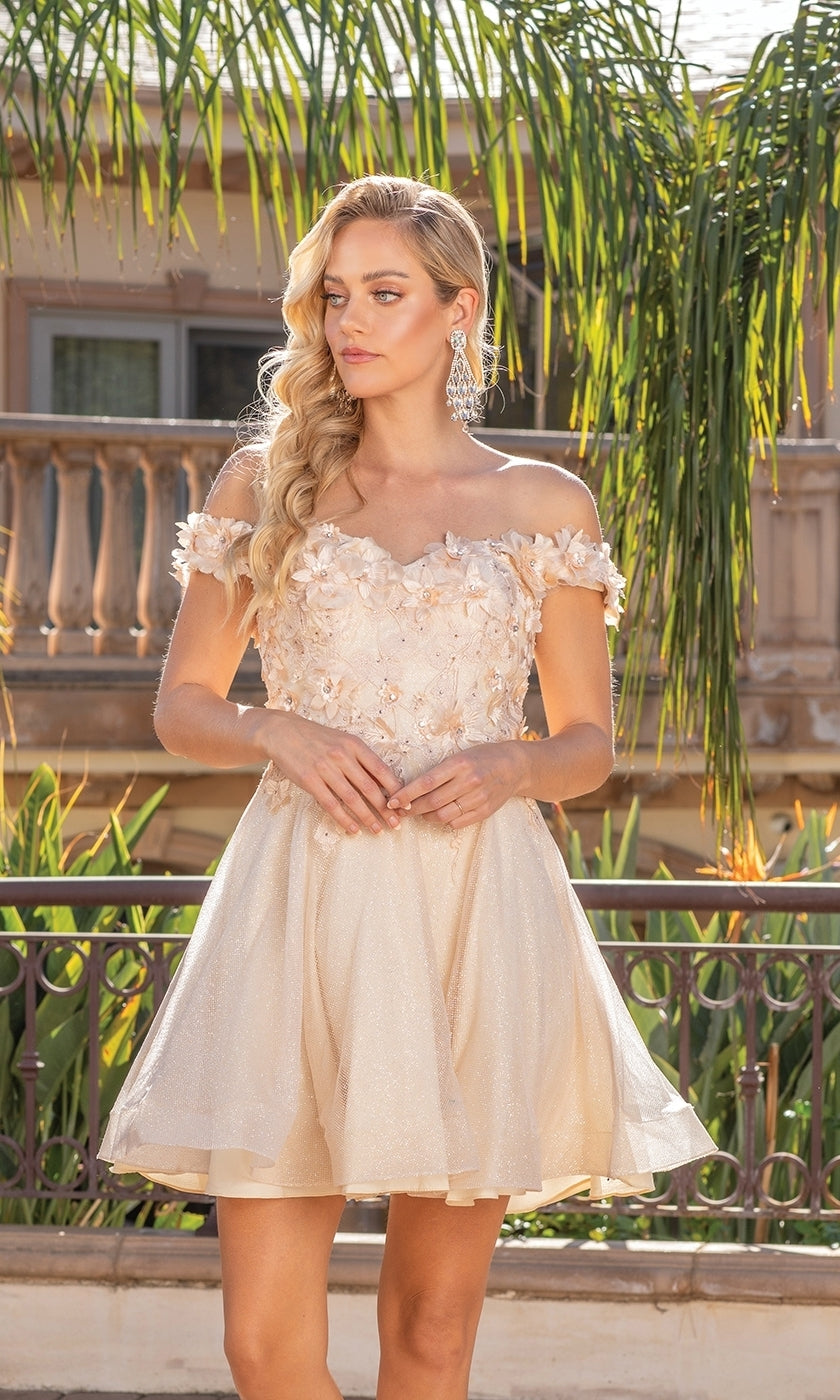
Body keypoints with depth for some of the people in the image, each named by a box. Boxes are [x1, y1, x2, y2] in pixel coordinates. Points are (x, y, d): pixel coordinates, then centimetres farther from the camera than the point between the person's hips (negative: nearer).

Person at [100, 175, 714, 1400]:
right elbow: (181, 704, 14)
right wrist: (279, 733, -7)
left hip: (476, 914, 0)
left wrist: (509, 765, -9)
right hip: (303, 898, 0)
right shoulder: (264, 484, 10)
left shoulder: (545, 507, 8)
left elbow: (590, 745, 13)